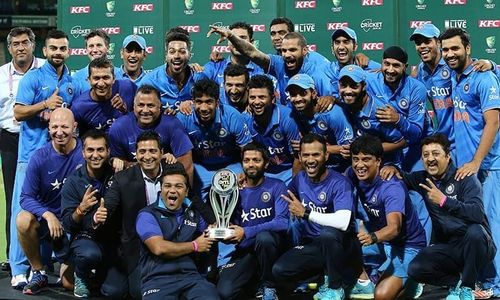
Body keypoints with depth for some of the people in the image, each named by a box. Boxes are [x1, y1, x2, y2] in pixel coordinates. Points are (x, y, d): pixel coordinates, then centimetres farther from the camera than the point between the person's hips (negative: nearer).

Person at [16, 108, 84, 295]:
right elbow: (26, 198, -12)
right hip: (45, 218, 0)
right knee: (23, 220, -35)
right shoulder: (40, 158, -12)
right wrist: (48, 215, -30)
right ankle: (38, 273, -12)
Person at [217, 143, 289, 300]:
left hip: (270, 245, -1)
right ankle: (253, 274, 8)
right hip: (245, 250, 1)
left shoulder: (276, 187, -7)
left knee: (263, 236, -38)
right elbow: (231, 226, 4)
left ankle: (267, 286, -12)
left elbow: (282, 222, -21)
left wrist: (246, 232, -23)